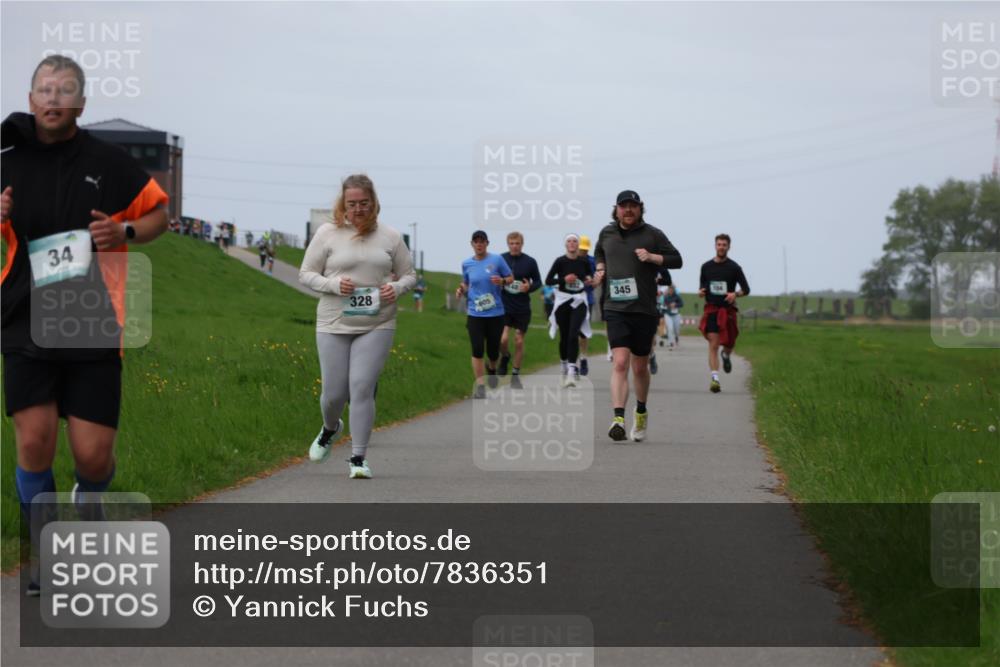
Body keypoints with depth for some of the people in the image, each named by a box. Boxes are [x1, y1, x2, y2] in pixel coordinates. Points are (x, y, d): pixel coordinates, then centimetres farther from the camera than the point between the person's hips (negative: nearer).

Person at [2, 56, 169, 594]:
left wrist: (125, 233, -9)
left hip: (94, 328, -1)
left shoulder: (109, 162, -1)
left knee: (92, 456, -2)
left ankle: (89, 511, 34)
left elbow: (159, 212, 11)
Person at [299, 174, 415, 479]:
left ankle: (358, 458, -2)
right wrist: (333, 285, -16)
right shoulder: (327, 233, 0)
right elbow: (306, 274, 3)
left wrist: (397, 288, -11)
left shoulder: (390, 236, 4)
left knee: (362, 388, -11)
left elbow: (409, 275, 12)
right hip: (334, 325, 0)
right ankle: (330, 429, 41)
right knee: (333, 392, 5)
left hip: (376, 326, 0)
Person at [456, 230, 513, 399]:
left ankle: (491, 368, 41)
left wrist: (502, 281, -17)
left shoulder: (496, 260, -3)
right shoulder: (467, 264, 5)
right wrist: (461, 291, -3)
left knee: (493, 351, 5)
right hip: (475, 314, 1)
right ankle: (479, 386, -1)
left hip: (496, 313, -1)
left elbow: (511, 278, 4)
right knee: (477, 350, -9)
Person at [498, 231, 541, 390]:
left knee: (519, 341, 6)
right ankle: (505, 357, 20)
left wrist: (529, 287, -14)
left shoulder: (530, 262, -2)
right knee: (503, 339, -14)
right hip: (504, 306, -1)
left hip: (523, 308, 1)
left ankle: (515, 375, 20)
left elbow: (538, 281, 7)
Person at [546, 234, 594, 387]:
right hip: (563, 300, 0)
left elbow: (590, 276, 18)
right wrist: (563, 279, -17)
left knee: (573, 335, -15)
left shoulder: (584, 261, 1)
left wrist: (590, 280, -5)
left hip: (579, 301, 0)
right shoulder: (560, 261, -5)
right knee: (564, 336, 8)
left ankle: (572, 371, -20)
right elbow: (548, 280, -3)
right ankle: (565, 366, 28)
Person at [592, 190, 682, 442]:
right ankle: (618, 419, -26)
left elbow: (677, 260, 1)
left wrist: (652, 257, -14)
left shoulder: (652, 235, 1)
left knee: (640, 368, 11)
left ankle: (641, 412, 36)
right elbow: (599, 252, 32)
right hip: (616, 309, 0)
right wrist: (600, 268, 12)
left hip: (645, 310, 0)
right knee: (620, 363, -16)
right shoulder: (607, 233, 11)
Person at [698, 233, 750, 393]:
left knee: (729, 344, 8)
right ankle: (715, 379, -16)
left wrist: (736, 294, -20)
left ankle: (726, 355, 46)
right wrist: (701, 292, -4)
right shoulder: (706, 266, 7)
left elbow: (746, 289, 1)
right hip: (711, 309, 0)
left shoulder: (734, 268, 0)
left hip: (728, 310, 0)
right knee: (713, 344, -11)